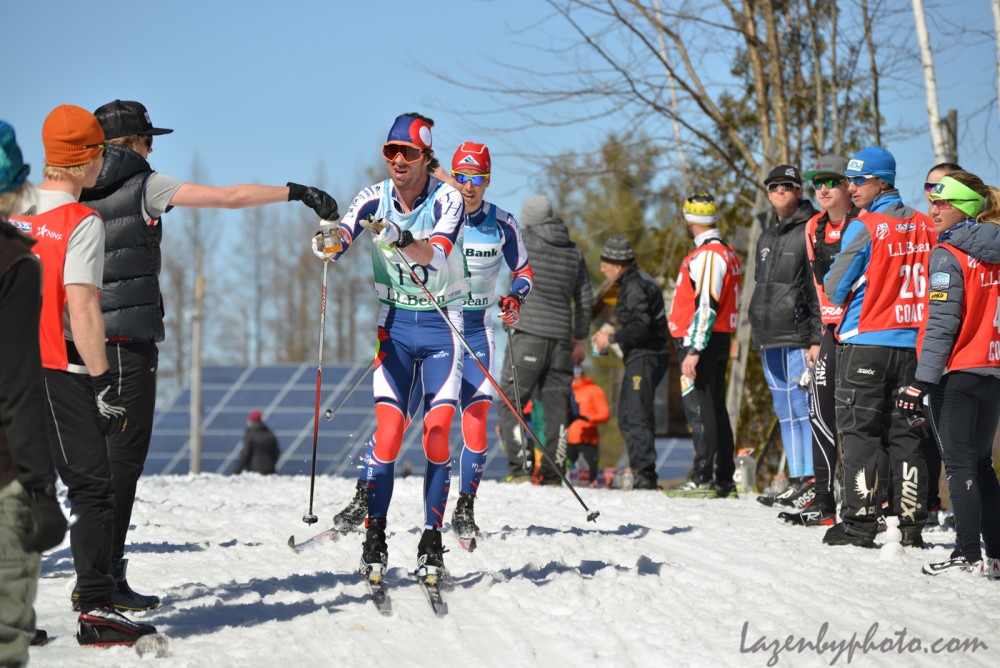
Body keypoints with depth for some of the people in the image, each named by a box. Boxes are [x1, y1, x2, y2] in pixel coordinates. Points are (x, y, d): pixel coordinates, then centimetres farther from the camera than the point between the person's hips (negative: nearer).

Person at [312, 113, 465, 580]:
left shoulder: (446, 199, -13)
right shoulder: (374, 199, -5)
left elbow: (438, 252, -30)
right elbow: (342, 238, -20)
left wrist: (402, 239, -50)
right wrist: (329, 242, -44)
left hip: (442, 323, -1)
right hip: (394, 322, 1)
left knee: (437, 435, -7)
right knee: (387, 430, -10)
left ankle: (432, 538, 2)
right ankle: (374, 535, -1)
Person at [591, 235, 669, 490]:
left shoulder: (635, 286, -15)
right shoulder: (634, 282, 18)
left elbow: (642, 327, -23)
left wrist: (612, 338, -14)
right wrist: (614, 333, 17)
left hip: (645, 357, -11)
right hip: (640, 357, 11)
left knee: (636, 416, -17)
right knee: (626, 418, 17)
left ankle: (645, 476, -22)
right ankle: (641, 474, 21)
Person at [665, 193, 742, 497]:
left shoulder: (708, 255, -14)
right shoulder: (726, 252, 17)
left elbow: (707, 306, -21)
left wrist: (694, 351, -23)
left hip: (701, 341, -10)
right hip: (719, 341, 10)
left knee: (699, 408, -10)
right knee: (715, 408, 12)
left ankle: (703, 478, -13)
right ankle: (724, 479, 15)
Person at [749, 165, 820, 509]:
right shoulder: (768, 233, 18)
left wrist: (817, 338, -18)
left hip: (798, 337, -8)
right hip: (769, 338, 9)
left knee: (803, 406, -9)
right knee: (785, 412, 10)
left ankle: (814, 482, -7)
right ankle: (797, 481, 14)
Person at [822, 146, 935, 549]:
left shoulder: (863, 227, -11)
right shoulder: (925, 226, 5)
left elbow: (835, 289, -7)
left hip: (865, 343, -5)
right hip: (913, 344, 5)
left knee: (859, 433, 1)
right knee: (905, 435, 9)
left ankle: (859, 521, -2)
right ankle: (912, 525, 8)